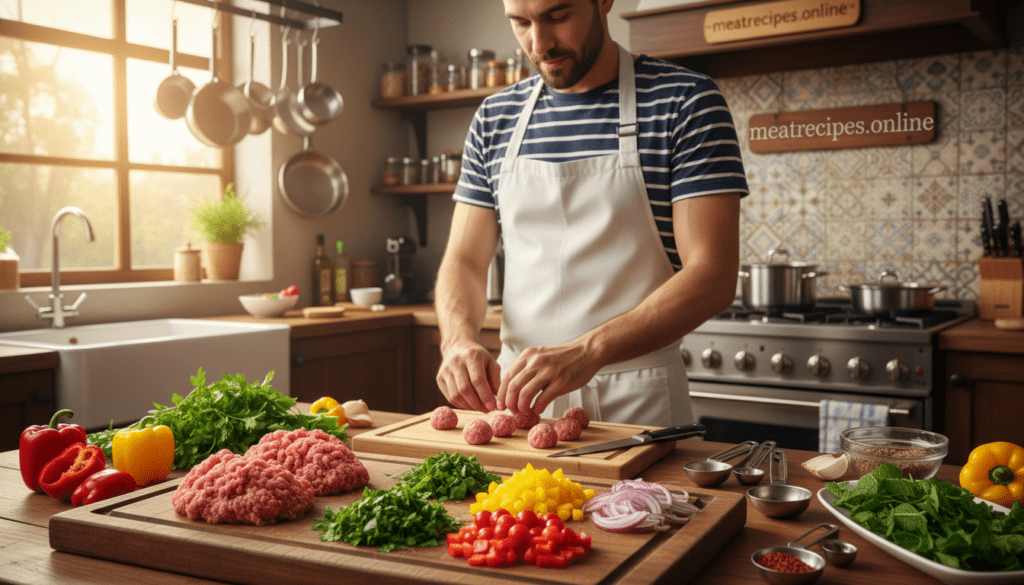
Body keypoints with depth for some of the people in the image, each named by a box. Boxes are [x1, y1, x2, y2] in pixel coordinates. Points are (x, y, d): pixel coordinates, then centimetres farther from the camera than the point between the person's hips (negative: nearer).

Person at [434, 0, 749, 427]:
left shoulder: (685, 104, -8)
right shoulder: (493, 120, 6)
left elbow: (713, 276, -16)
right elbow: (464, 260, 7)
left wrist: (587, 351, -28)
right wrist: (459, 338, -15)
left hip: (636, 405, -3)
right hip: (518, 392, 4)